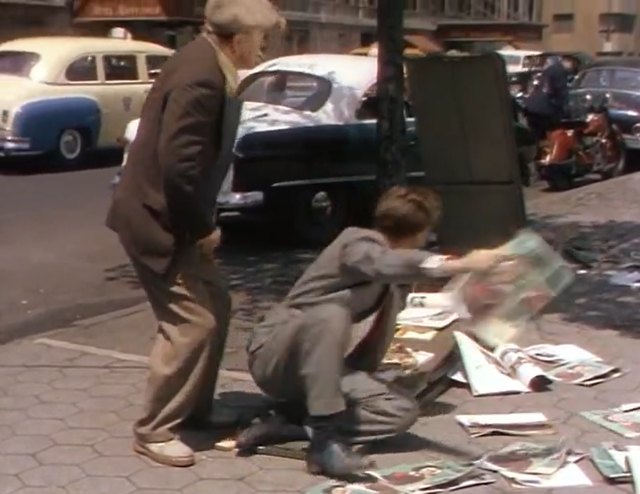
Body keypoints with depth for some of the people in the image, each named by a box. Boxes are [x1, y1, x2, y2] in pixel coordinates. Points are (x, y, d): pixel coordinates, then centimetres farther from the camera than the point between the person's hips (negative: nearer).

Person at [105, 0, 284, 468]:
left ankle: (195, 409, 29)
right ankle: (154, 430, 7)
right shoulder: (200, 79, -25)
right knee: (192, 322, -7)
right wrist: (204, 228, -15)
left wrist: (202, 224, 12)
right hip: (159, 218, -10)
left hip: (176, 216, 10)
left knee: (216, 306, 16)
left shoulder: (212, 64, 6)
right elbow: (178, 166, -28)